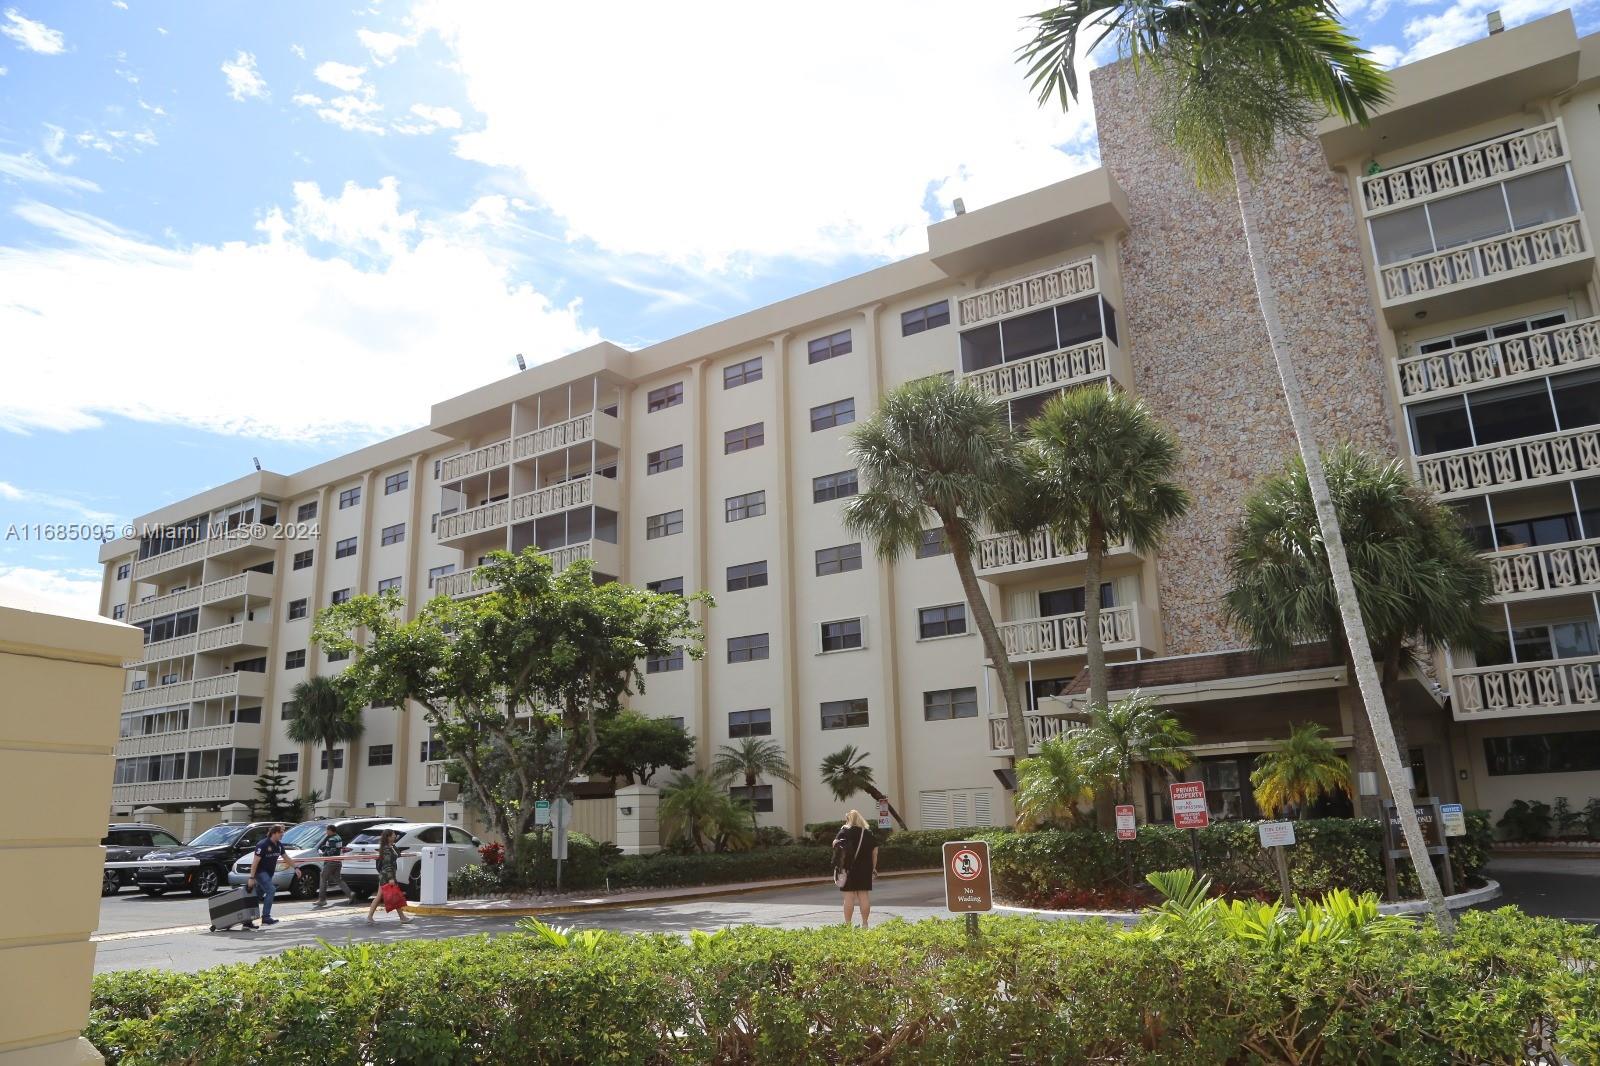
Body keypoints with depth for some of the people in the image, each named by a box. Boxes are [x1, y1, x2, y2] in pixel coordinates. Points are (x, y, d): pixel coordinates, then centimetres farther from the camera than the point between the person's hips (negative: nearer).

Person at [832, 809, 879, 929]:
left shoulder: (845, 831, -3)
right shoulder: (868, 833, 7)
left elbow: (835, 844, -11)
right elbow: (875, 851, 6)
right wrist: (873, 867, 13)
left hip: (849, 868, -3)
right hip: (865, 868, 3)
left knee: (849, 896, -1)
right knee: (864, 896, 6)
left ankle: (847, 923, -1)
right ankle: (864, 923, 8)